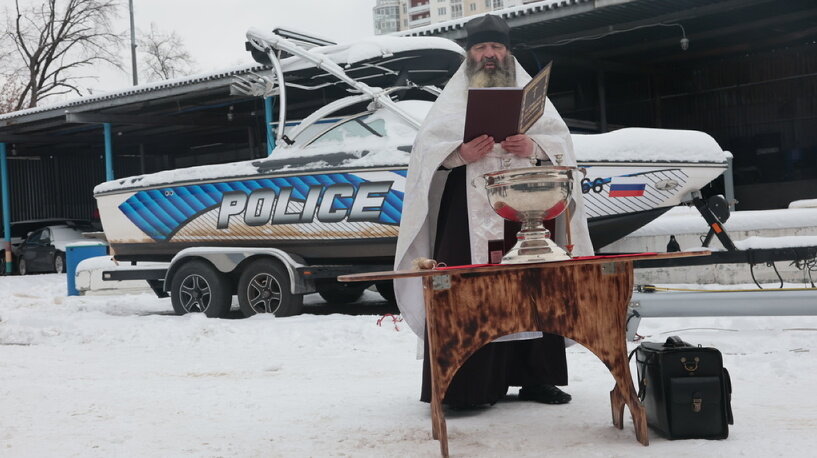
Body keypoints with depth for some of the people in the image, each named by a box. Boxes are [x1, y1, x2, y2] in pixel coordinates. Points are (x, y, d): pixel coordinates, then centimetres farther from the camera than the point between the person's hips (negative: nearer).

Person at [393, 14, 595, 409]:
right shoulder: (452, 99, 12)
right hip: (469, 212, -2)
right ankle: (463, 386, -6)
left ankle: (534, 377, 8)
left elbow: (561, 140, 10)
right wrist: (461, 154, -16)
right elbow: (426, 148, 3)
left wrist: (534, 146, -10)